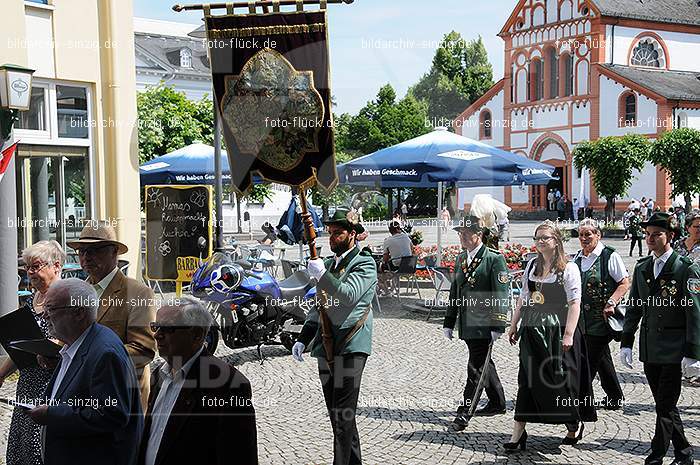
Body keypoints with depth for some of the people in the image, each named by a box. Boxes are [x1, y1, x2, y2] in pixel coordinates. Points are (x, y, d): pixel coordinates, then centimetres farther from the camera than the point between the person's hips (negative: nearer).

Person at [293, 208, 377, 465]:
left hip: (350, 349, -8)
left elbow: (348, 296, -20)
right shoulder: (328, 263, 18)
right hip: (325, 349, 8)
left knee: (343, 416, -10)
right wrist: (303, 338, 14)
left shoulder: (364, 264, -4)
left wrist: (322, 275, -26)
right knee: (337, 416, 12)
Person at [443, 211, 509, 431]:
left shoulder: (494, 259, -10)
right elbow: (454, 291, 18)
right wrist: (449, 322, 15)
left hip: (483, 324, -8)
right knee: (484, 364, 17)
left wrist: (497, 326, -18)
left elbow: (501, 295, -14)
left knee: (476, 367, -7)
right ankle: (497, 403, 31)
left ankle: (465, 412, -4)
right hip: (467, 323, 8)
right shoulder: (460, 258, 13)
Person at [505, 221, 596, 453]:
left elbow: (574, 304, -11)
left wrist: (569, 335, -18)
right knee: (527, 380, 3)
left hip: (558, 331, -5)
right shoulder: (531, 265, 11)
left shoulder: (568, 268, -6)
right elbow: (523, 297, 17)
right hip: (532, 331, 5)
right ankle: (518, 432, 4)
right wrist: (514, 325, 15)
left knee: (560, 380, 3)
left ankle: (573, 425, 26)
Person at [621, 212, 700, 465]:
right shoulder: (641, 268, 10)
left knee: (666, 406, -4)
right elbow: (633, 308, 14)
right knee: (664, 405, 12)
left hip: (674, 351, -6)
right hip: (649, 349, 6)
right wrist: (626, 343, 9)